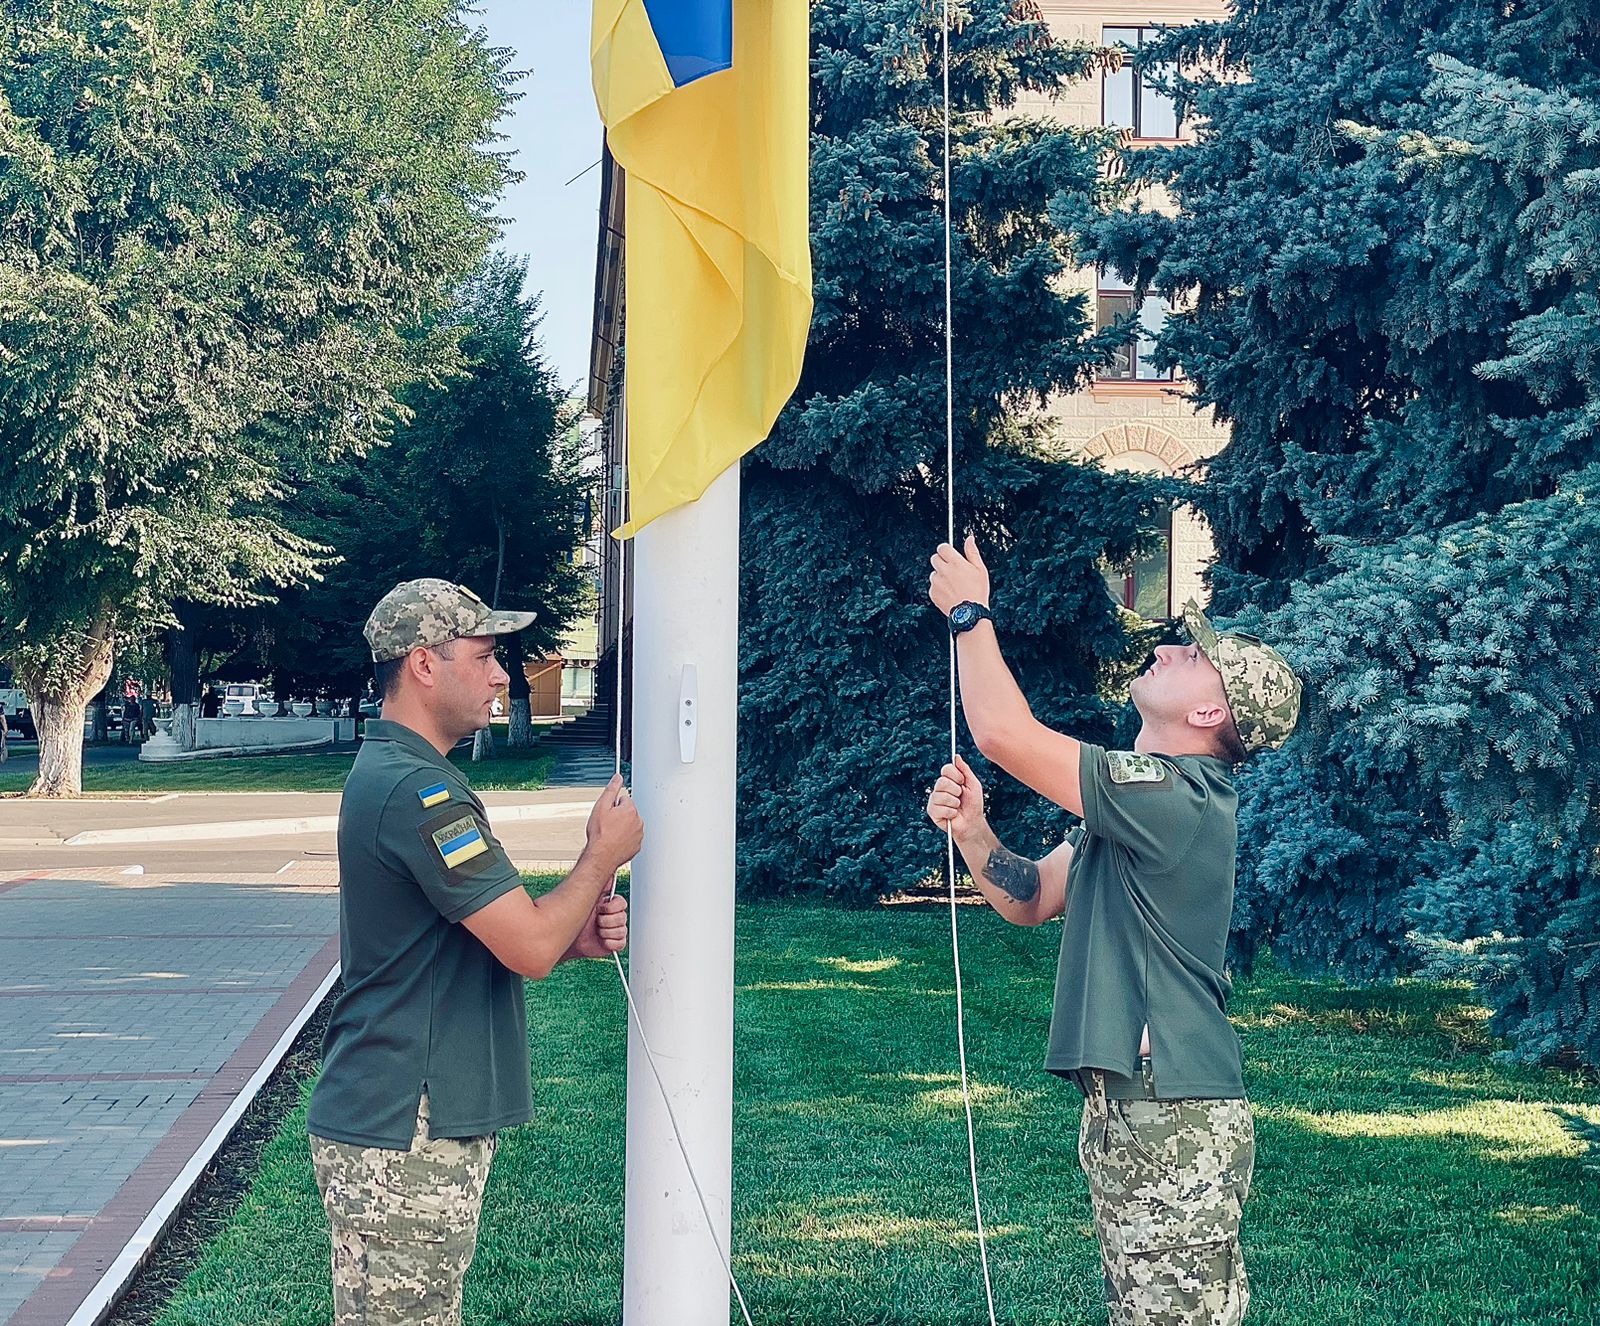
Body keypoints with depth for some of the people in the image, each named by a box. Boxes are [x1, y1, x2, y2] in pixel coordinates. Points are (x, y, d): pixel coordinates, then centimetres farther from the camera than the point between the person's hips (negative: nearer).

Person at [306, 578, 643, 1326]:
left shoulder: (388, 774, 15)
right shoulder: (417, 791, -19)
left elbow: (498, 941, 20)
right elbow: (530, 949, -20)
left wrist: (573, 936, 2)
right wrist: (604, 856, -4)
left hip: (402, 1123, 10)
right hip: (404, 1141, -10)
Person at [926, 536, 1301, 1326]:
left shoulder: (1174, 796, -17)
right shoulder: (1141, 800, 16)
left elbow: (1005, 733, -22)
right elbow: (1030, 901, 19)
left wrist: (970, 614, -8)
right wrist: (970, 831, 0)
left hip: (1173, 1120, -10)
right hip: (1124, 1109, 10)